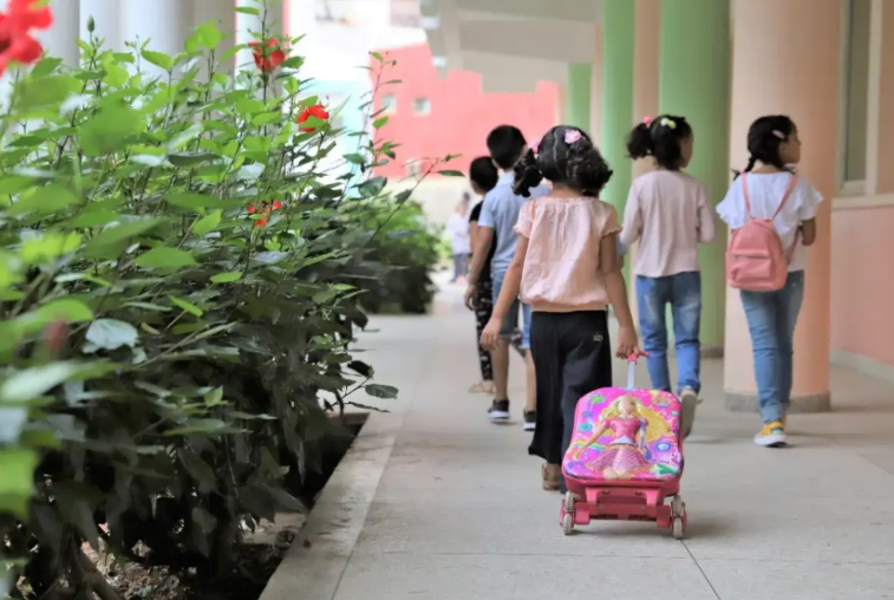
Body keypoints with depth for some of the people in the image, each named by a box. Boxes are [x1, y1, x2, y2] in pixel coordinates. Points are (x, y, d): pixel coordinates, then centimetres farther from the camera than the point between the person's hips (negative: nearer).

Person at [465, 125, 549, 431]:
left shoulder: (494, 196, -6)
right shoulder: (542, 192, -4)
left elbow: (483, 243, -6)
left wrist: (473, 281, 2)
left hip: (503, 271, 1)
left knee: (501, 336, 19)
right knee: (533, 342, -1)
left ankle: (501, 403, 28)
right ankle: (532, 411, -8)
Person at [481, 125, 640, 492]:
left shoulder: (534, 211, -1)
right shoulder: (600, 214, -5)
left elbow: (517, 266, -2)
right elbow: (610, 272, -6)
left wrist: (497, 317, 3)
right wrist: (626, 325, -2)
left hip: (544, 318, 3)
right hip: (586, 320, -3)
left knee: (550, 391, 17)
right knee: (580, 393, 0)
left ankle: (553, 468, 30)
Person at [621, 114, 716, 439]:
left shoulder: (642, 185, -9)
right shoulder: (694, 186, -5)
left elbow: (627, 235, -7)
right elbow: (708, 234, -2)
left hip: (650, 273, 0)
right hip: (686, 272, 0)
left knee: (654, 341, 11)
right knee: (687, 337, 7)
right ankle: (688, 387, -20)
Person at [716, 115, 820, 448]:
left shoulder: (741, 186, -5)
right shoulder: (798, 186, -8)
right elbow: (809, 237, -4)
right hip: (790, 274, 0)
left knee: (764, 344, -1)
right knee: (784, 344, 14)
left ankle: (772, 421, -13)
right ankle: (778, 415, 23)